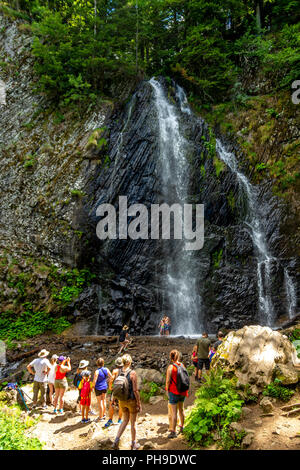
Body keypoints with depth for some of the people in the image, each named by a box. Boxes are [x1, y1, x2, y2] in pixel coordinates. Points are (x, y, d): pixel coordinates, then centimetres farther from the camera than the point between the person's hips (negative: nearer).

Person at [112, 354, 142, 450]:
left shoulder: (118, 372, -4)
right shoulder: (132, 373, -20)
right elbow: (135, 390, -18)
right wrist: (139, 403, -9)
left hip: (122, 401, 5)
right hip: (132, 400, -5)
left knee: (125, 420, 23)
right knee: (133, 422, 13)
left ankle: (116, 440, 14)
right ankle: (134, 444, 27)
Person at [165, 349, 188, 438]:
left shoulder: (171, 367, -16)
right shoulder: (182, 365, -1)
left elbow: (168, 381, -17)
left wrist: (167, 390, -3)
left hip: (174, 392, -5)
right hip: (182, 391, 6)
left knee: (173, 412, -1)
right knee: (181, 409, 22)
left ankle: (173, 432, 2)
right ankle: (182, 427, 36)